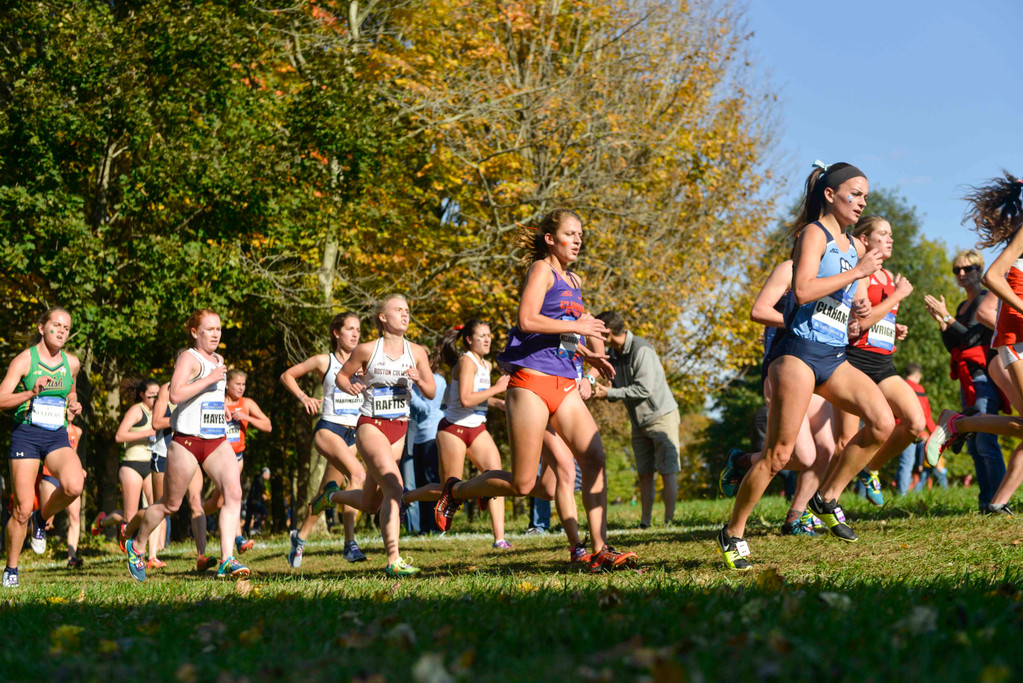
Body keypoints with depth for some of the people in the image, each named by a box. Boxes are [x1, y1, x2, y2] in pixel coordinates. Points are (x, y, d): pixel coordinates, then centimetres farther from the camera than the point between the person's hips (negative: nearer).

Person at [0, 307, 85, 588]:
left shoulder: (72, 363, 10)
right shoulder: (25, 359, -4)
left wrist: (73, 405, 9)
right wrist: (32, 393, -24)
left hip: (57, 437, 3)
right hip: (26, 435, -3)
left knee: (74, 486, -26)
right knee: (23, 509, -5)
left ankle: (43, 518, 6)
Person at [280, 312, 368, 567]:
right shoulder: (323, 361, 3)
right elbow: (287, 376, 12)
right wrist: (303, 397, -2)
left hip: (353, 434, 5)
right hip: (328, 429, -5)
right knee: (358, 474, -29)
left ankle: (301, 536, 31)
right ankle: (349, 543, -31)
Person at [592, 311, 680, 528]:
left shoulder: (641, 349, -17)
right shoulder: (614, 355, 8)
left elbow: (644, 388, -22)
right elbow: (619, 390, 11)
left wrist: (609, 393, -19)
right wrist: (600, 392, -9)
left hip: (661, 415, -8)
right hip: (639, 422, 8)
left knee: (667, 471, -7)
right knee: (645, 474, 5)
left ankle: (669, 520, -7)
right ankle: (645, 523, 5)